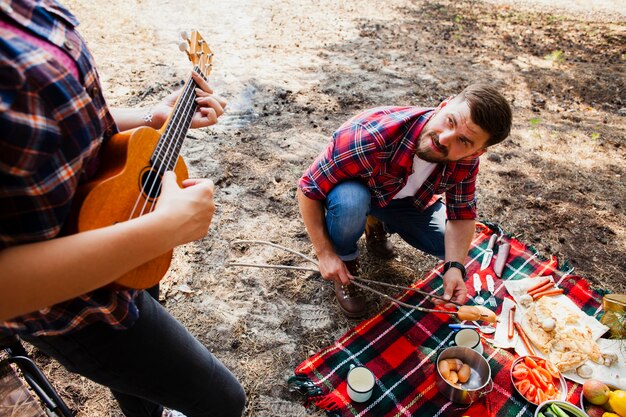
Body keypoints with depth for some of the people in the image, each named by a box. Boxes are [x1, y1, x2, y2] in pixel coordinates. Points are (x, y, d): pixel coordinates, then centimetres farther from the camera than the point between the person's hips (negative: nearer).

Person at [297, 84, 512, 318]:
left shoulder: (465, 160, -24)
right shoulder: (370, 137, -41)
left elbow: (462, 214, -10)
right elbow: (308, 188, -30)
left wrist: (455, 268, -27)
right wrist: (325, 253, -27)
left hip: (406, 200, 5)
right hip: (351, 193, -4)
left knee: (455, 248, -7)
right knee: (349, 200, -39)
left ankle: (377, 225, 16)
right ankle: (345, 260, -5)